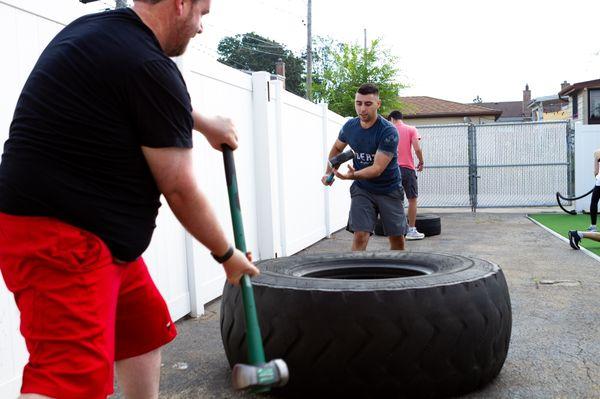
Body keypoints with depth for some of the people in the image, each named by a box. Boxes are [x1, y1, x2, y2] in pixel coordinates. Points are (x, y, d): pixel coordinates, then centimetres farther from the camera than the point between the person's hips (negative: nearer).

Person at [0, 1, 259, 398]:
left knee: (145, 330, 20)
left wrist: (204, 123, 36)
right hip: (57, 237, -11)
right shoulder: (150, 68, -18)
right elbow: (179, 189, -13)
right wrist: (227, 254, 0)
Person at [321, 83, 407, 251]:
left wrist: (353, 175, -43)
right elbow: (337, 148, 15)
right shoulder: (349, 126, -7)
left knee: (397, 237, 5)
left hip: (389, 189, -2)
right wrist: (328, 172, 6)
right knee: (360, 235, -12)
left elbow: (377, 168, -28)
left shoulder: (388, 131, -22)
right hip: (362, 189, 2)